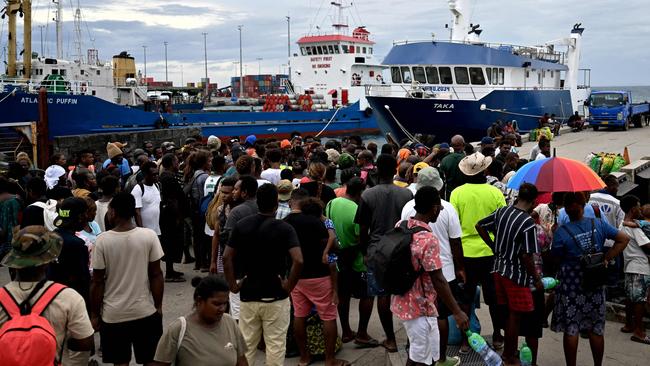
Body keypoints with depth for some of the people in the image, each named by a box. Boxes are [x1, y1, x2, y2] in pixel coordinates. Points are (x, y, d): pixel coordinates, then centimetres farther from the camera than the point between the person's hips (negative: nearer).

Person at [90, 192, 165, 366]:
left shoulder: (102, 240, -10)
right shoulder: (149, 236, -9)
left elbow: (98, 282, -6)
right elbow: (156, 275, -5)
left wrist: (94, 314, 6)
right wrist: (159, 306, 7)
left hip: (114, 315, 0)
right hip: (146, 312, 1)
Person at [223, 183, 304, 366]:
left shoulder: (241, 225, 0)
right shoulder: (284, 228, -11)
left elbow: (226, 257, -3)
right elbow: (298, 261, -23)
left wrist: (233, 285, 4)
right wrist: (289, 286, -11)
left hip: (248, 296, 3)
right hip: (276, 297, -3)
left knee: (245, 346, 13)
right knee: (275, 346, 7)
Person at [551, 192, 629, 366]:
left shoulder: (561, 232, -14)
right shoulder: (599, 224, -3)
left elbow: (554, 259, -9)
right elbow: (624, 239, -2)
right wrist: (606, 259, -3)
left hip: (571, 286, -4)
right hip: (596, 286, 4)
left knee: (571, 329, 5)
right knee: (596, 329, 13)